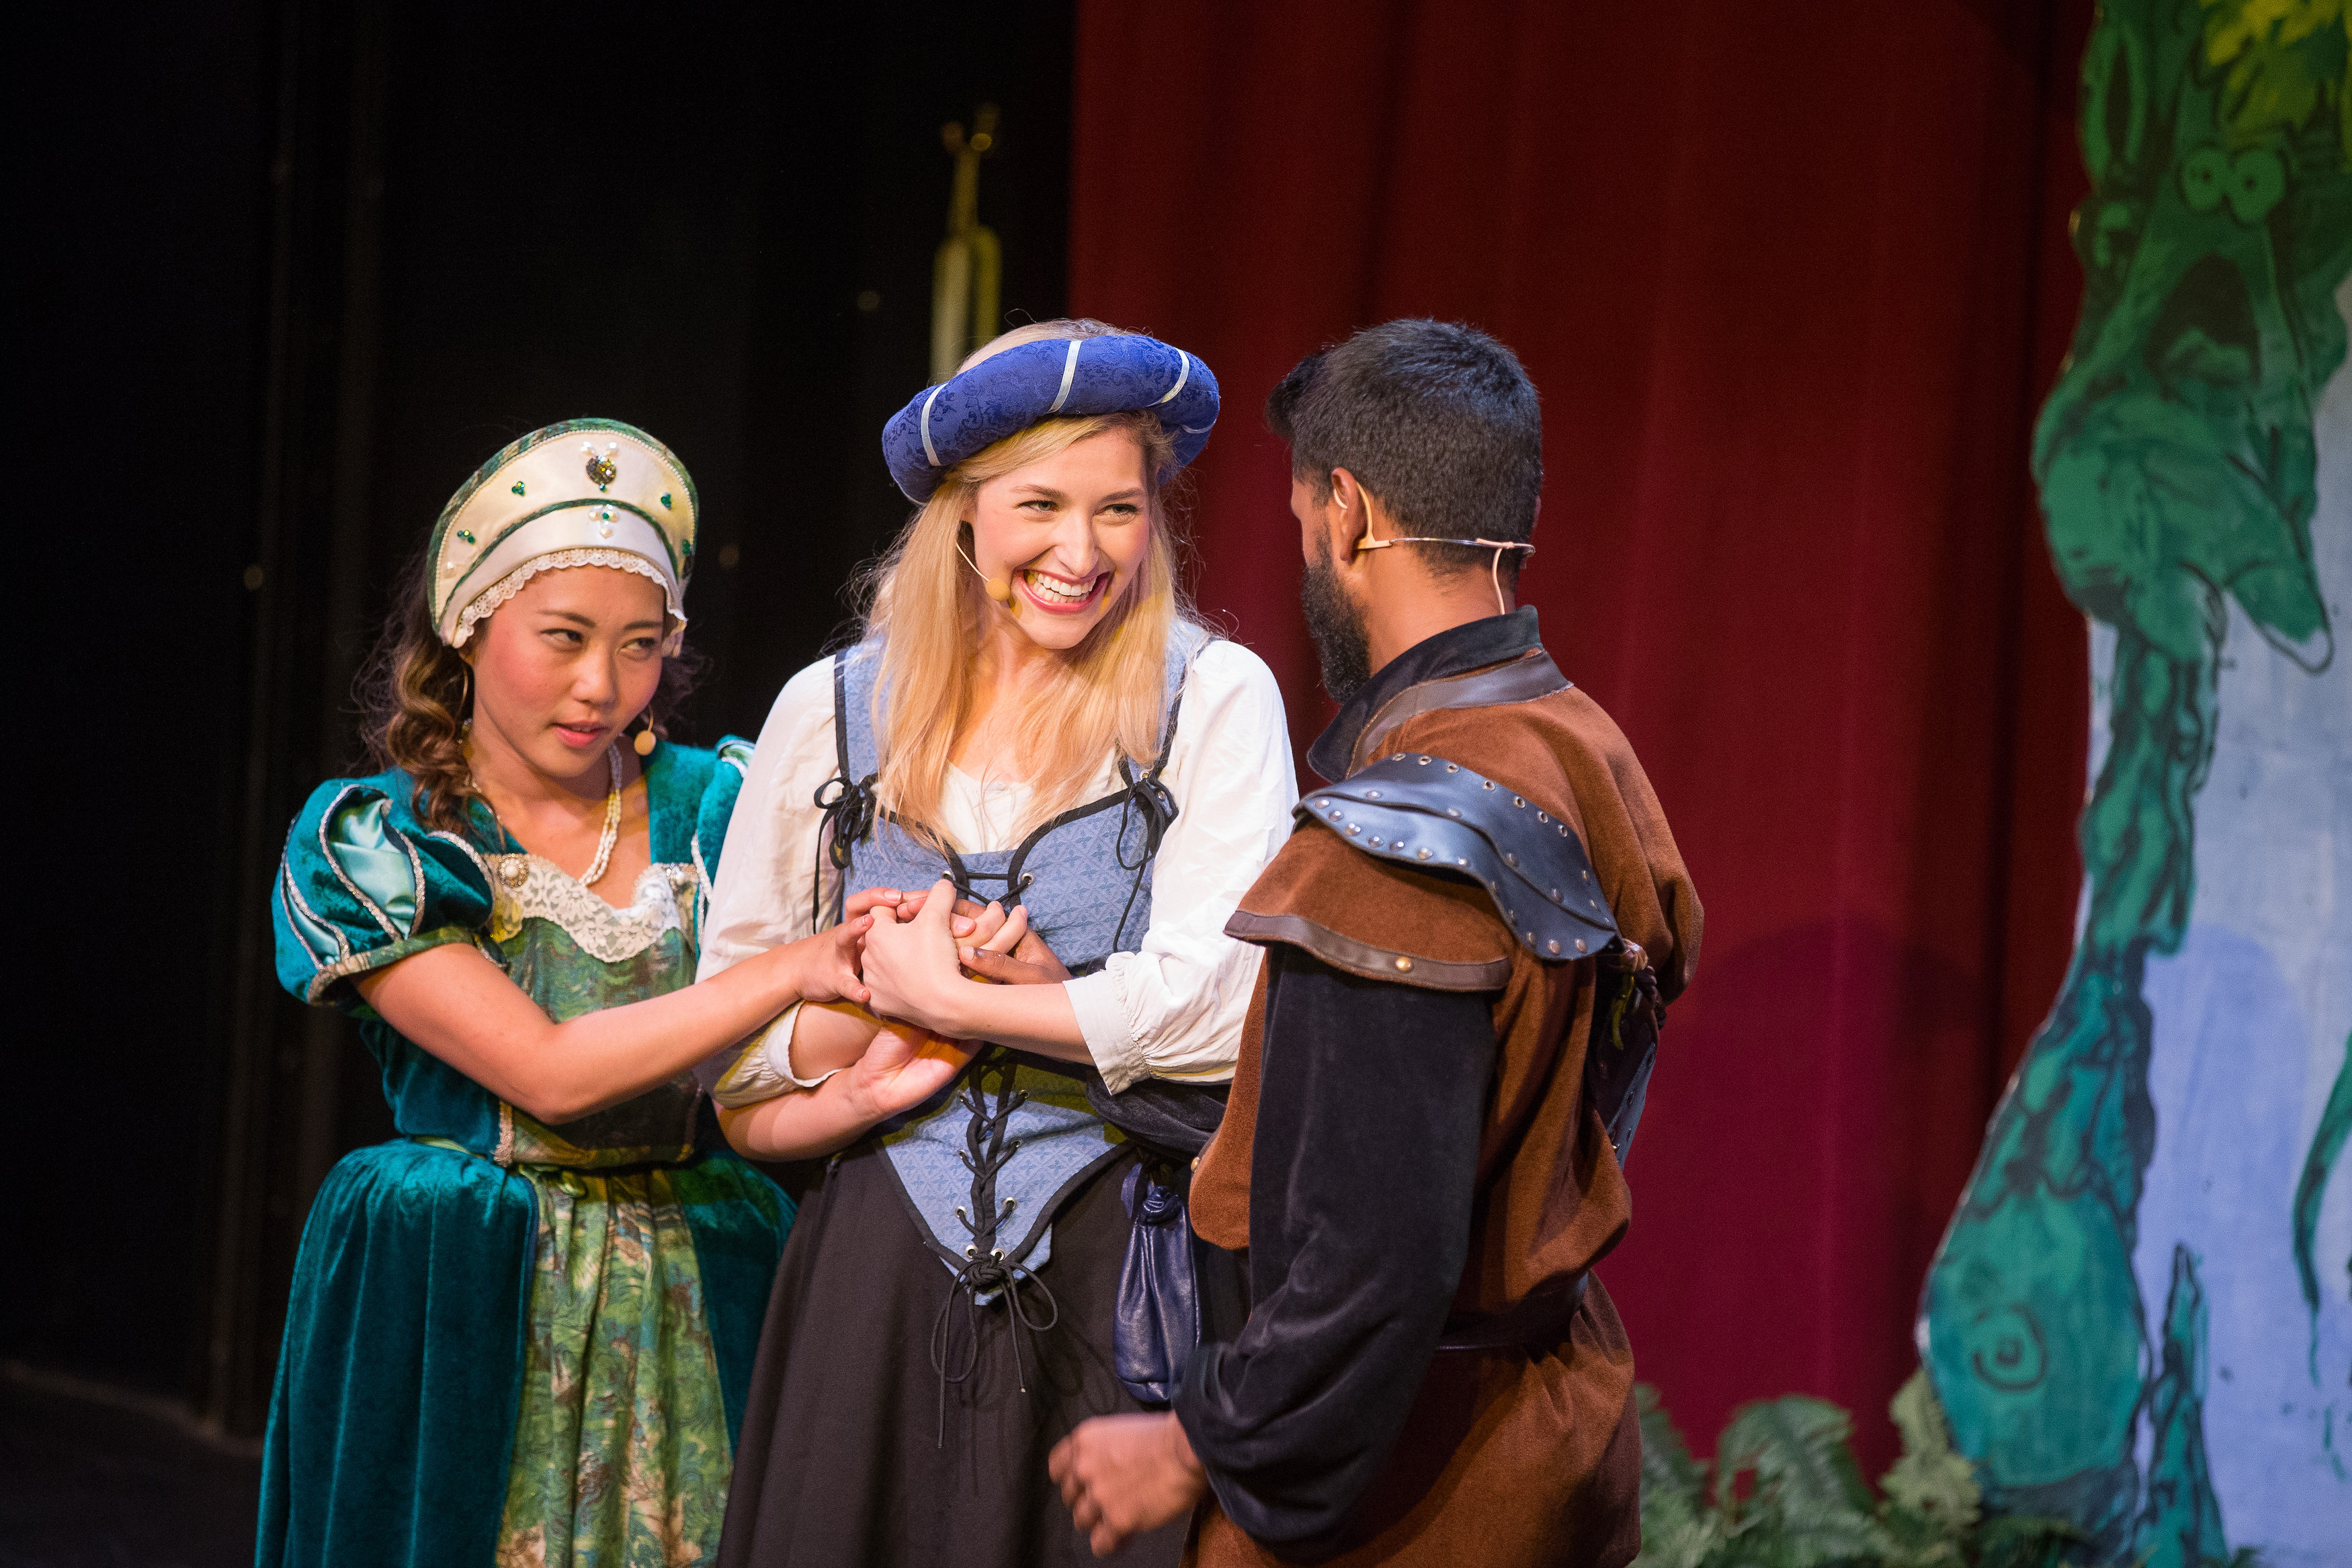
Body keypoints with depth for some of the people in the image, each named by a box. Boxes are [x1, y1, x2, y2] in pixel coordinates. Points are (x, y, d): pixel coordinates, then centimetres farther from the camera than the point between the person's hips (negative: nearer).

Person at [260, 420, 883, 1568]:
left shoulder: (721, 807, 4)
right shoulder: (369, 844, -4)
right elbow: (547, 1071, -17)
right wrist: (790, 971, -18)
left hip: (693, 1328, 2)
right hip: (460, 1322, -2)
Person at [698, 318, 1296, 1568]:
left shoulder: (1214, 699, -1)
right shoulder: (831, 711, 7)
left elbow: (1226, 1009, -12)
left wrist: (945, 995, -6)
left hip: (1124, 1286, -2)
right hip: (881, 1270, 2)